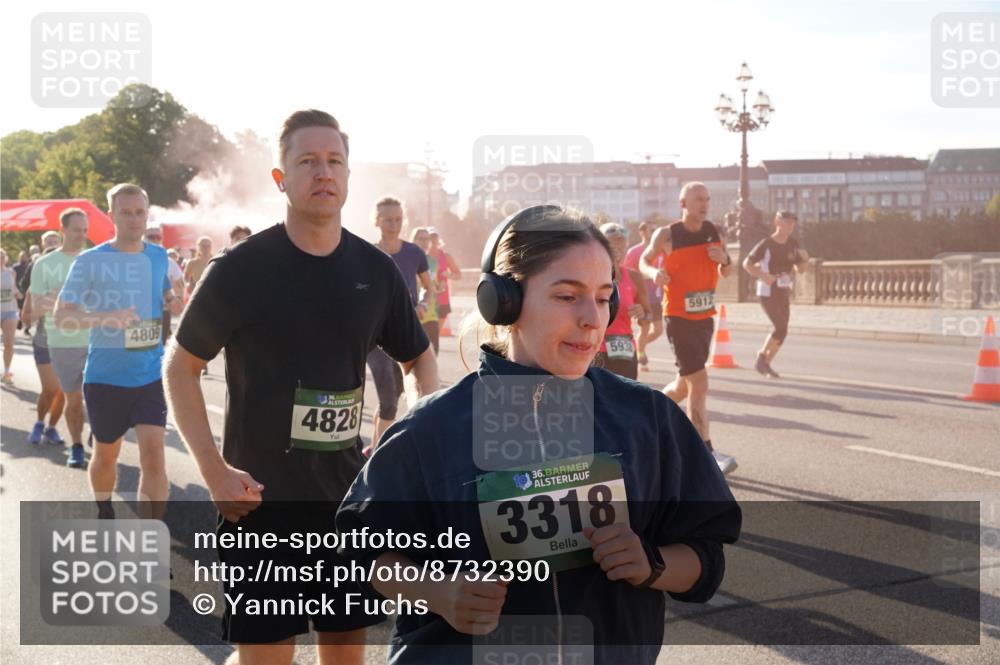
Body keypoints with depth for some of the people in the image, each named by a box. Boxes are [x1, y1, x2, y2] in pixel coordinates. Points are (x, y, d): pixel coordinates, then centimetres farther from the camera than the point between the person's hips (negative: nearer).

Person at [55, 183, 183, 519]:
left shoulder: (160, 257, 3)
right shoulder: (90, 260, -9)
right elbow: (62, 316, -13)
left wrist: (176, 302, -1)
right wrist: (105, 318, -31)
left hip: (151, 376, 1)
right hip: (105, 377, -1)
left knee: (153, 457, -12)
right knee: (106, 456, 16)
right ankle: (104, 514, 44)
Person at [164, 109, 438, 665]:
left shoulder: (377, 271, 1)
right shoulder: (242, 268, -9)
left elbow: (420, 355, 16)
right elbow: (181, 366, -1)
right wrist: (214, 469, -12)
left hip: (349, 497, 4)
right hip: (260, 499, -3)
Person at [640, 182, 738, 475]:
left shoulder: (713, 232, 4)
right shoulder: (666, 235, -9)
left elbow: (727, 272, 13)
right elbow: (644, 261, 5)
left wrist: (724, 260, -10)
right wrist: (655, 272, -18)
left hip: (706, 318, 6)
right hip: (678, 318, -6)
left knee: (683, 385, 16)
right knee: (699, 383, -13)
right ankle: (707, 455, -10)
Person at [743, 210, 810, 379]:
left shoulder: (792, 245, 6)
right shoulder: (766, 244, -12)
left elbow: (800, 269, 13)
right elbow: (747, 264, -10)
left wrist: (805, 259, -9)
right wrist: (762, 276, -25)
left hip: (784, 294, 7)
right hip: (767, 294, -7)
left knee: (782, 331, 6)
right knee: (781, 328, -17)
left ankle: (766, 364, 19)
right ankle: (761, 357, 1)